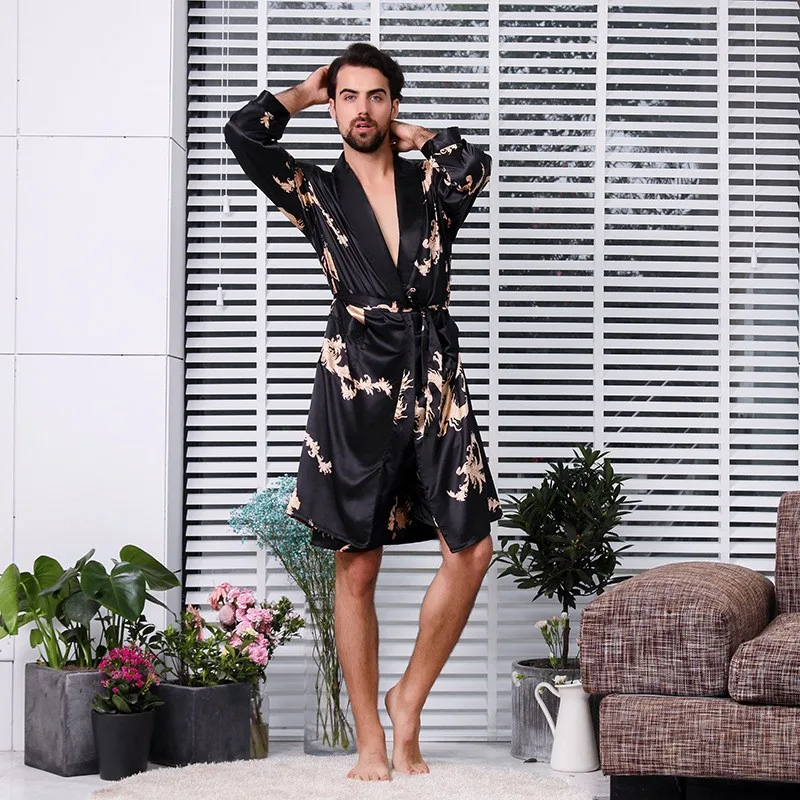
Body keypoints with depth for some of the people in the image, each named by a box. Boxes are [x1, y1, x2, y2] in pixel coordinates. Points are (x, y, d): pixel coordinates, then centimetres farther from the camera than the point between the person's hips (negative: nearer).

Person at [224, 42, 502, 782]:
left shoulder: (431, 183, 12)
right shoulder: (318, 191, 7)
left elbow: (475, 165, -12)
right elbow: (244, 133, -7)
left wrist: (412, 135, 6)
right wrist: (307, 90, 8)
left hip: (435, 379, 2)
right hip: (356, 382, -2)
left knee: (472, 549, -5)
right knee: (357, 567, 0)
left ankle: (409, 701, 14)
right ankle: (371, 742, 9)